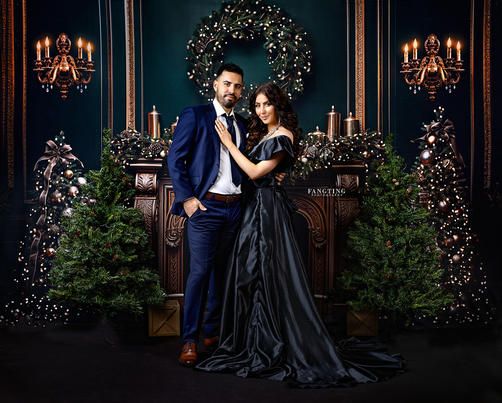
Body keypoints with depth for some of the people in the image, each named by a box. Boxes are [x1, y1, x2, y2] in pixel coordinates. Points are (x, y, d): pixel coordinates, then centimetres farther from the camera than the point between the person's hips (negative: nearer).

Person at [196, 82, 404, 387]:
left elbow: (256, 172, -17)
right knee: (253, 274, 11)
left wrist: (229, 143, -13)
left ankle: (271, 349, 4)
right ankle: (258, 344, 21)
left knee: (270, 276, -5)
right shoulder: (264, 134, 17)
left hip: (268, 209, -9)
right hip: (256, 208, 9)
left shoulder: (283, 136, -11)